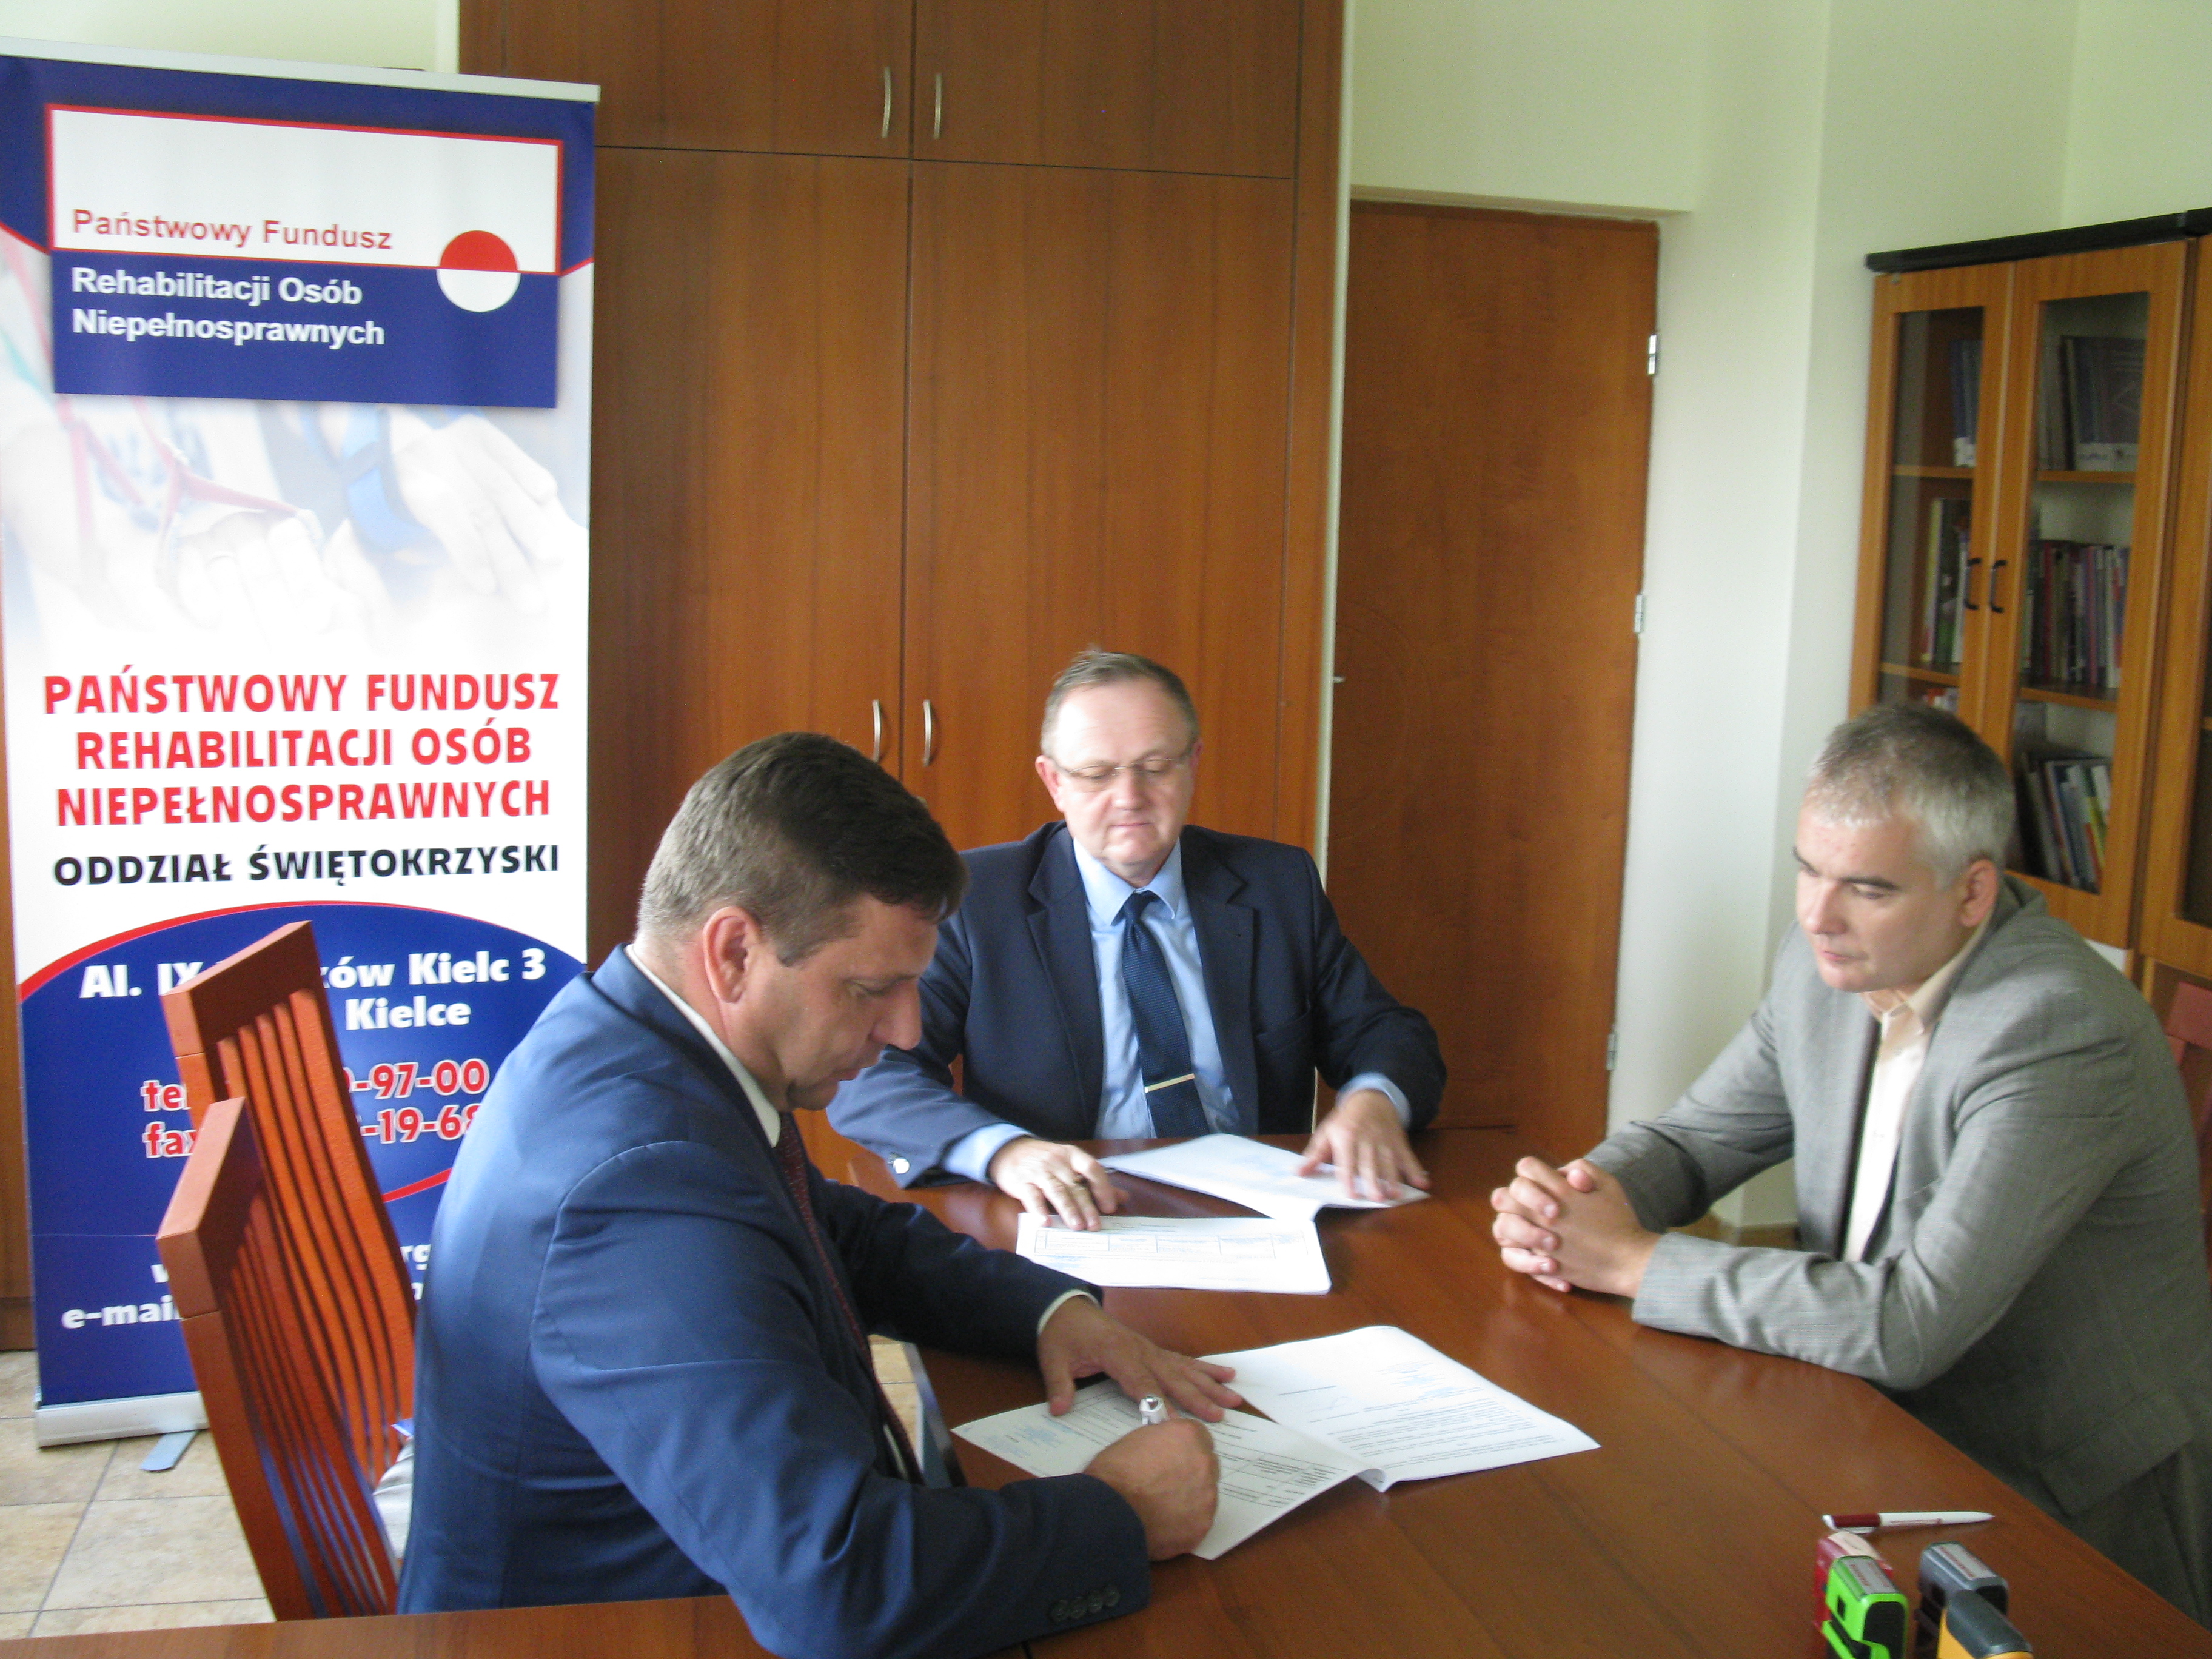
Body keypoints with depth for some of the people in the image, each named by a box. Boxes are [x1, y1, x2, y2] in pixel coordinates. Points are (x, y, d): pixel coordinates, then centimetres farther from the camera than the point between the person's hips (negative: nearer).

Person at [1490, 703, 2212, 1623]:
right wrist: (1571, 1204, -14)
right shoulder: (1828, 962, -1)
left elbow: (1907, 1327, -32)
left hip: (2076, 1519, -7)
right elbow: (1692, 1136, 10)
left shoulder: (2062, 1032, -26)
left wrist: (1634, 1260, -23)